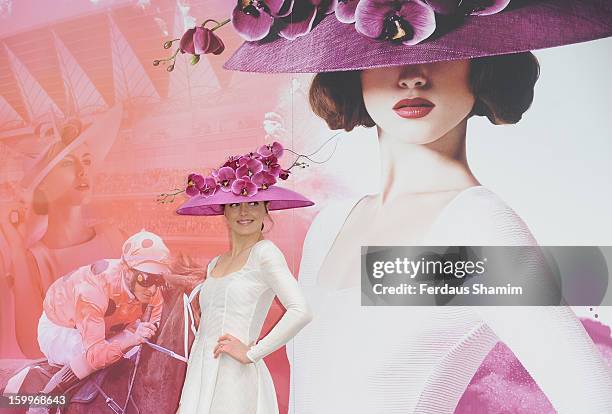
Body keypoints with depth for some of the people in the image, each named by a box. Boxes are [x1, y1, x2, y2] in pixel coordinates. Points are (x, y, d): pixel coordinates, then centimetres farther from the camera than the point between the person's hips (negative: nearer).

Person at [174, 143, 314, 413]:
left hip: (234, 380, -6)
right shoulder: (214, 264, 12)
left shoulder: (264, 252, -9)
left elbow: (301, 312, -20)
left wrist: (251, 353, -13)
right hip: (200, 378, 6)